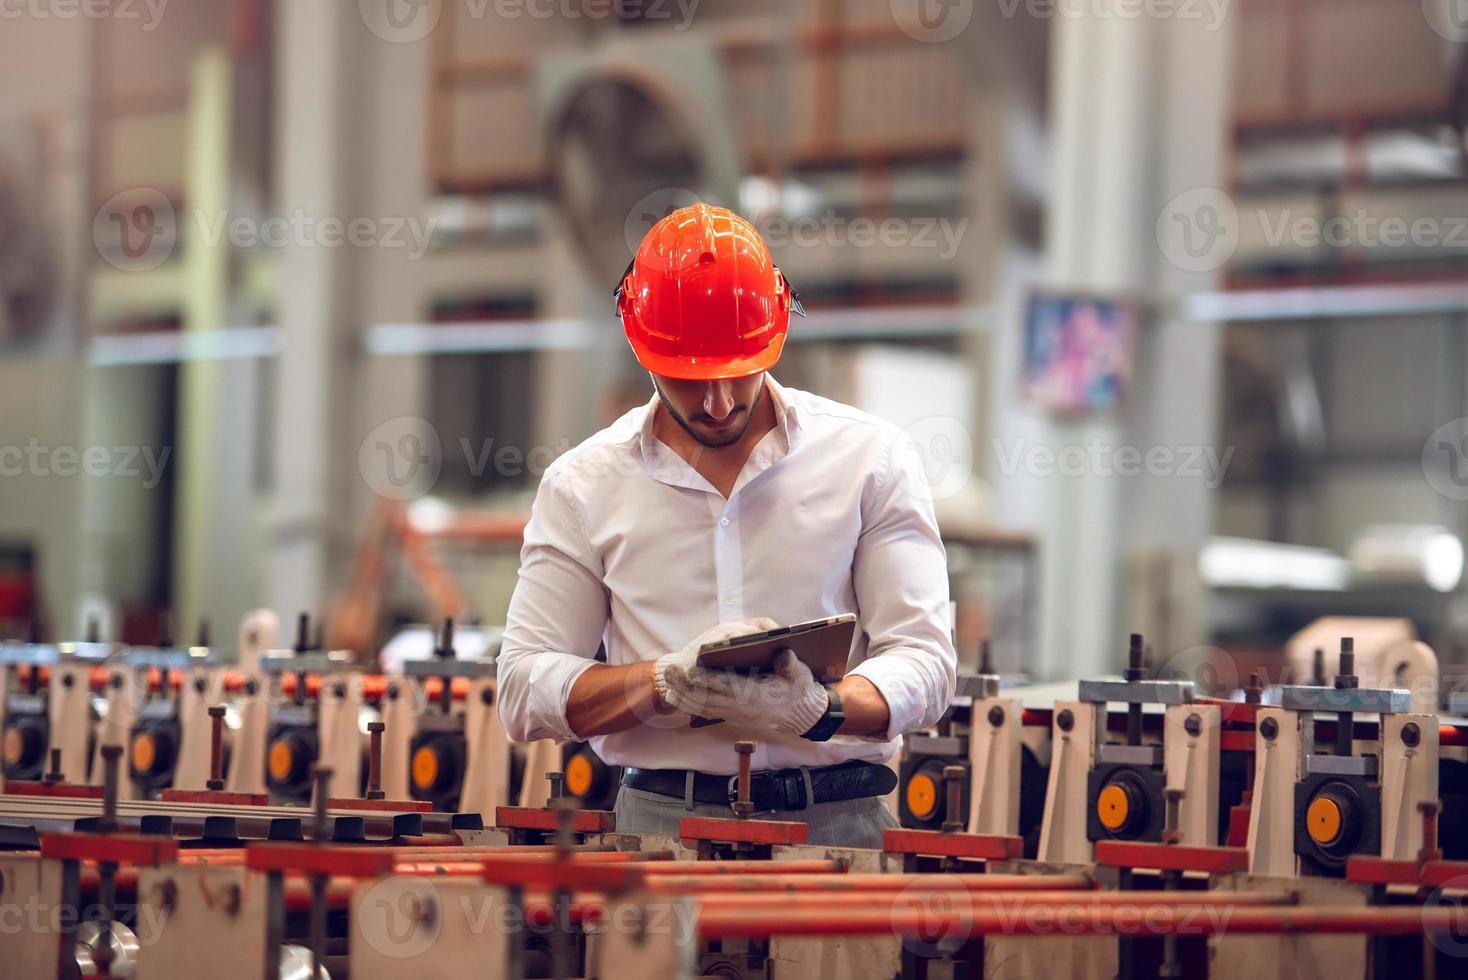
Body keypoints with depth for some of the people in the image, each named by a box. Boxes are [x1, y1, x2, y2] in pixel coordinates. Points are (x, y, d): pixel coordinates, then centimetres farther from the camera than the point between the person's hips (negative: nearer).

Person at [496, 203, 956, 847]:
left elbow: (923, 658, 5)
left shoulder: (869, 457, 9)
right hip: (659, 818, 0)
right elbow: (524, 691, 7)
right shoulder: (582, 486, 11)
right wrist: (669, 682, -11)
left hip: (836, 823, 0)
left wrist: (819, 712, -16)